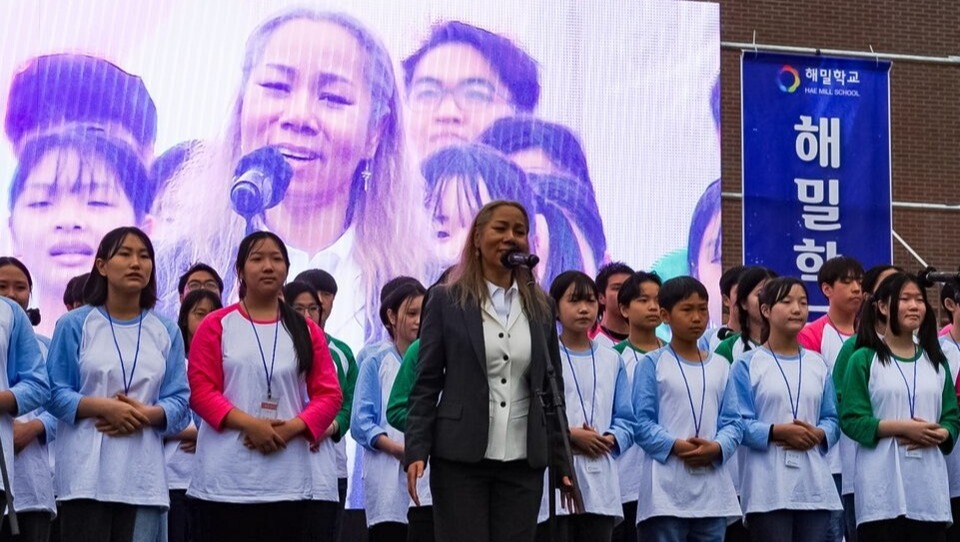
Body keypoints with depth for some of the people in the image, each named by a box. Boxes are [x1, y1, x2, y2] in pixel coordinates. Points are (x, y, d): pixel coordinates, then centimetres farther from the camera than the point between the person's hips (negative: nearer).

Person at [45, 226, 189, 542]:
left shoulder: (166, 332, 12)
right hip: (86, 470, -3)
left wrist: (143, 414, -13)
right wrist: (103, 407, -16)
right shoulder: (74, 325, 4)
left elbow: (179, 402, 7)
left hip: (142, 472, 3)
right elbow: (54, 393, -1)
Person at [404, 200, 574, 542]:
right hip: (461, 458, -3)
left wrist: (562, 462, 10)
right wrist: (416, 452, -10)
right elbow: (426, 384, 0)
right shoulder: (447, 301, 3)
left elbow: (552, 389, 14)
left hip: (523, 463, 3)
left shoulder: (541, 306, 12)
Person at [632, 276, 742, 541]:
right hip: (666, 488, -4)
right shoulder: (653, 364, -1)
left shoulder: (720, 366, 12)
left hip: (713, 490, 4)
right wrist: (675, 446, -19)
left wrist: (717, 447, -12)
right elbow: (641, 422, -6)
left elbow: (733, 421, 8)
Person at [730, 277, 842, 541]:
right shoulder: (747, 364, 1)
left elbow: (832, 419, 12)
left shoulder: (818, 364, 14)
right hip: (768, 488, -4)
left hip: (814, 485, 4)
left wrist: (818, 435, -10)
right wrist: (777, 431, -20)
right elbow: (738, 423, -6)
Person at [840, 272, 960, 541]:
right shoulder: (865, 359, 1)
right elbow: (851, 419, -7)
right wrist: (903, 427, -16)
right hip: (882, 487, -4)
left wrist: (937, 435, -9)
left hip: (929, 487, 4)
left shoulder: (936, 361, 16)